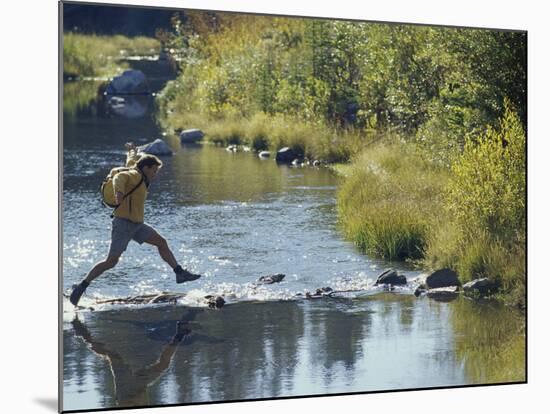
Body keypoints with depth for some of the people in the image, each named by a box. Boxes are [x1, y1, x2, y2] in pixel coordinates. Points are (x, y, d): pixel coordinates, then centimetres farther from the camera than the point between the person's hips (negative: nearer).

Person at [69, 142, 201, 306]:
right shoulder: (135, 176, -12)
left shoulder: (137, 173, 15)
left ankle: (180, 273, 3)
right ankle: (82, 286, 0)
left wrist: (132, 150, 59)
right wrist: (119, 191, -54)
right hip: (123, 223, -10)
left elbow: (131, 160, 37)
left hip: (136, 224, 10)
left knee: (161, 242, 1)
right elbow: (120, 177, -33)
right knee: (111, 261, -8)